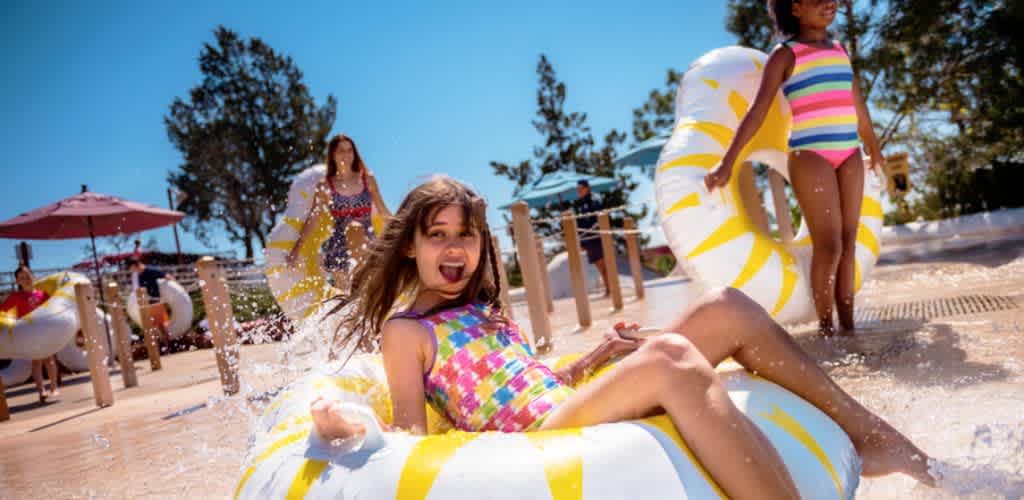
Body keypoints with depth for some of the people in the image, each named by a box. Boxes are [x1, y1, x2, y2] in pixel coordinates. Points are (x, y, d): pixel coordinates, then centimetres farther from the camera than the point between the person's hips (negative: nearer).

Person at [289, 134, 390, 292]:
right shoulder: (325, 186, 2)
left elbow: (383, 211, 14)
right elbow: (311, 219, 4)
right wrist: (296, 248, 1)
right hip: (340, 248, -2)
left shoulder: (368, 180, 6)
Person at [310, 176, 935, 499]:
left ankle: (880, 439, -2)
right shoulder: (404, 329, 4)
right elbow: (415, 442, -4)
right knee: (669, 358, -36)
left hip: (572, 411, 8)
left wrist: (599, 355, 11)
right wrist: (351, 430, -24)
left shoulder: (483, 310, 25)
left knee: (726, 309, -5)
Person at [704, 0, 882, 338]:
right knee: (828, 246, -10)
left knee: (848, 243, 4)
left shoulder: (840, 50, 17)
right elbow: (757, 110, -11)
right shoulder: (785, 55, -1)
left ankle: (848, 323, 9)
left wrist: (873, 145, 39)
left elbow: (857, 104, 29)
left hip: (849, 155, 6)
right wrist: (728, 162, -20)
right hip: (811, 156, -6)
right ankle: (824, 325, 1)